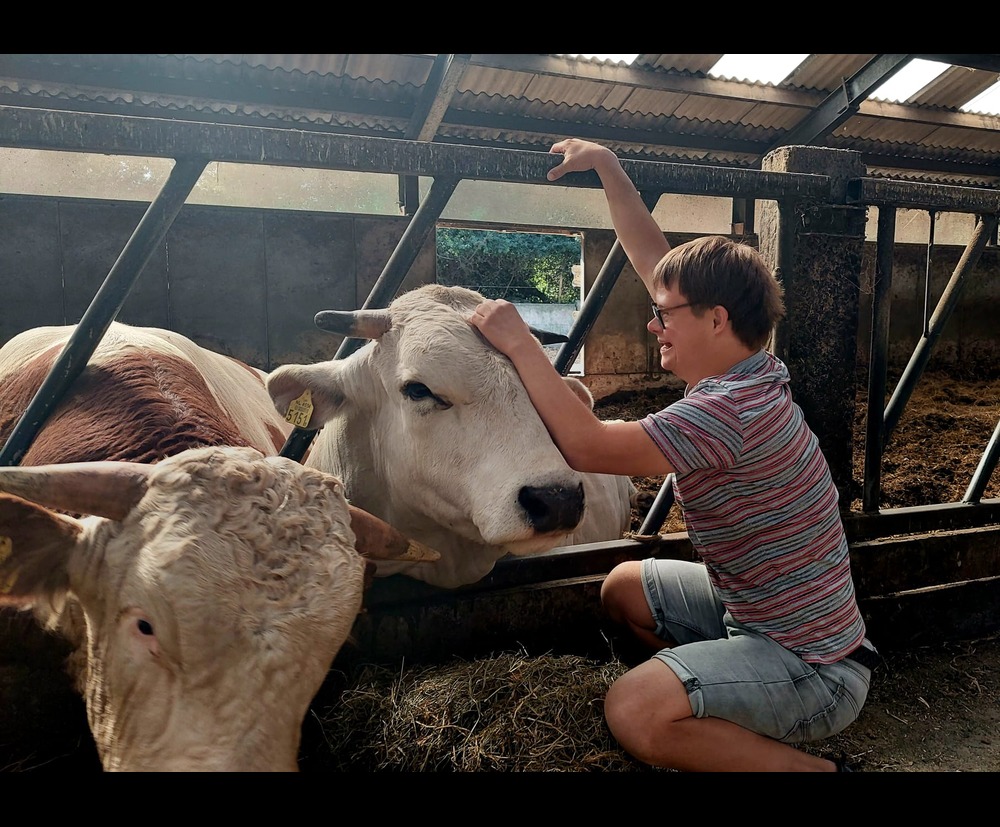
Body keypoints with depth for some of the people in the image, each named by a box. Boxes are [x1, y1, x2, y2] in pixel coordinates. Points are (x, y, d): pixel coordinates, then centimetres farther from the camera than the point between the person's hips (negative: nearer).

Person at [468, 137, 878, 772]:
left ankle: (815, 769, -5)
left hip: (815, 665, -9)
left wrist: (519, 342, -25)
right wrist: (607, 167, 9)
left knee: (634, 711, -27)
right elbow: (655, 259, 6)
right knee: (624, 588, 18)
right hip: (761, 608, 9)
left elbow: (587, 446, -33)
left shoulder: (730, 411, -29)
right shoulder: (744, 371, 0)